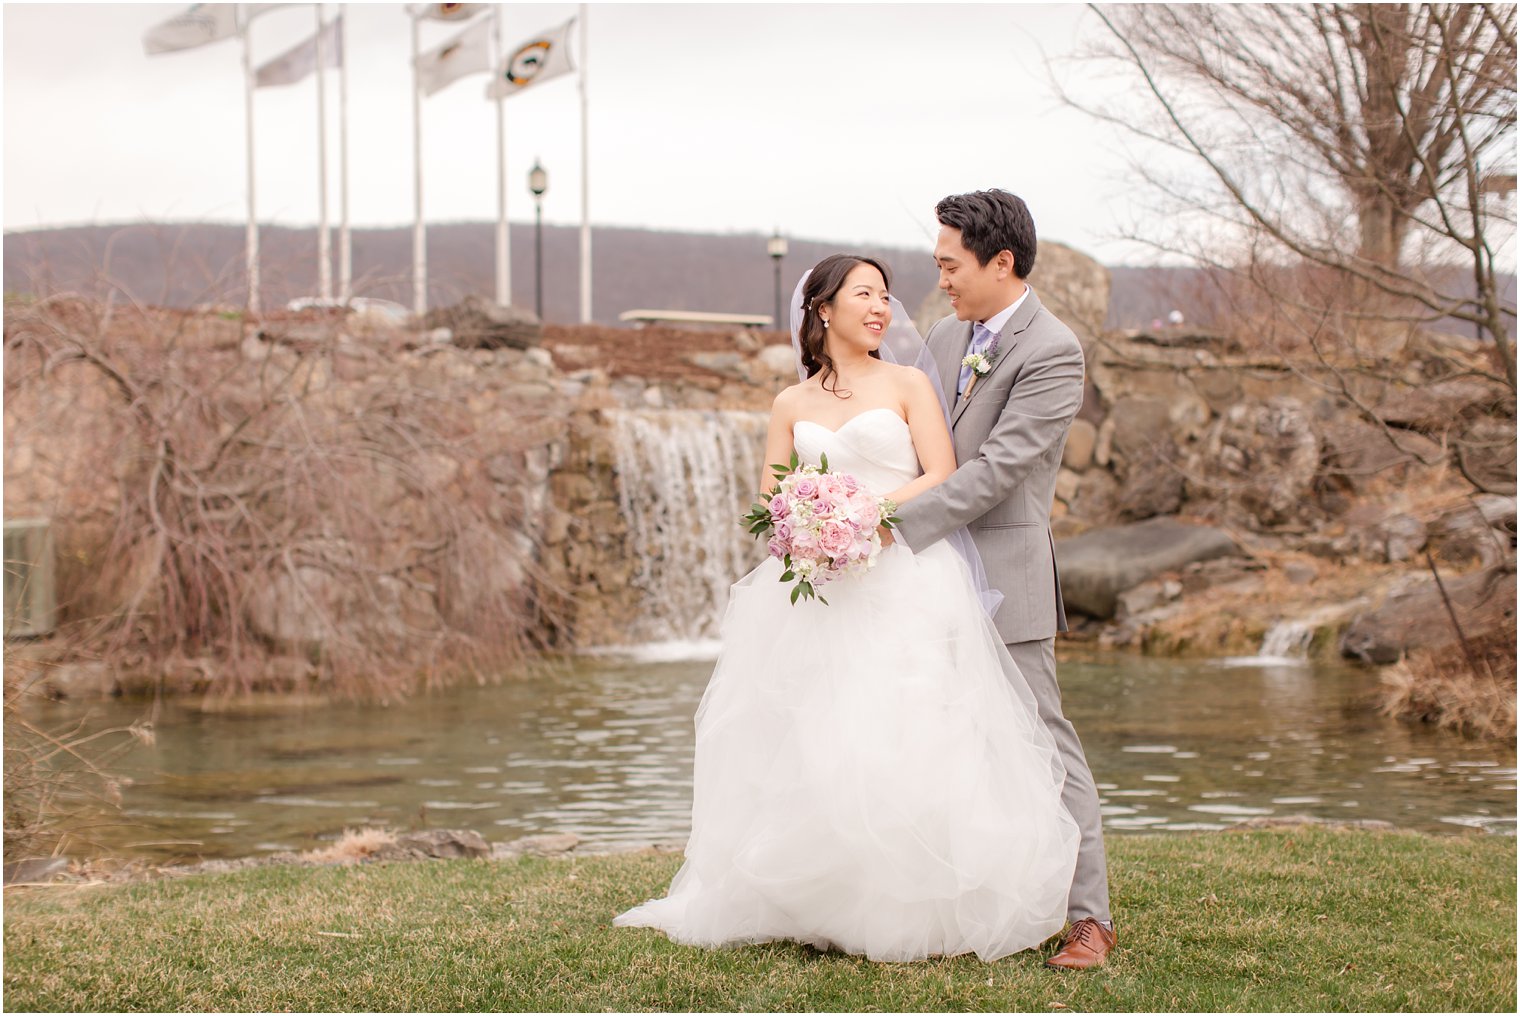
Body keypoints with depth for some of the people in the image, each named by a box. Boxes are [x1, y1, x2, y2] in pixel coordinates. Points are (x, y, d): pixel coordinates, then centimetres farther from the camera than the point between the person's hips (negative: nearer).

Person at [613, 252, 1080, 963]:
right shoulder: (791, 405, 15)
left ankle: (912, 911, -4)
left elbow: (942, 476, -2)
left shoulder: (907, 384, 7)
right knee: (806, 742, -3)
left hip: (905, 579, -3)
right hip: (818, 590, 3)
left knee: (901, 740, -11)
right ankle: (813, 904, 5)